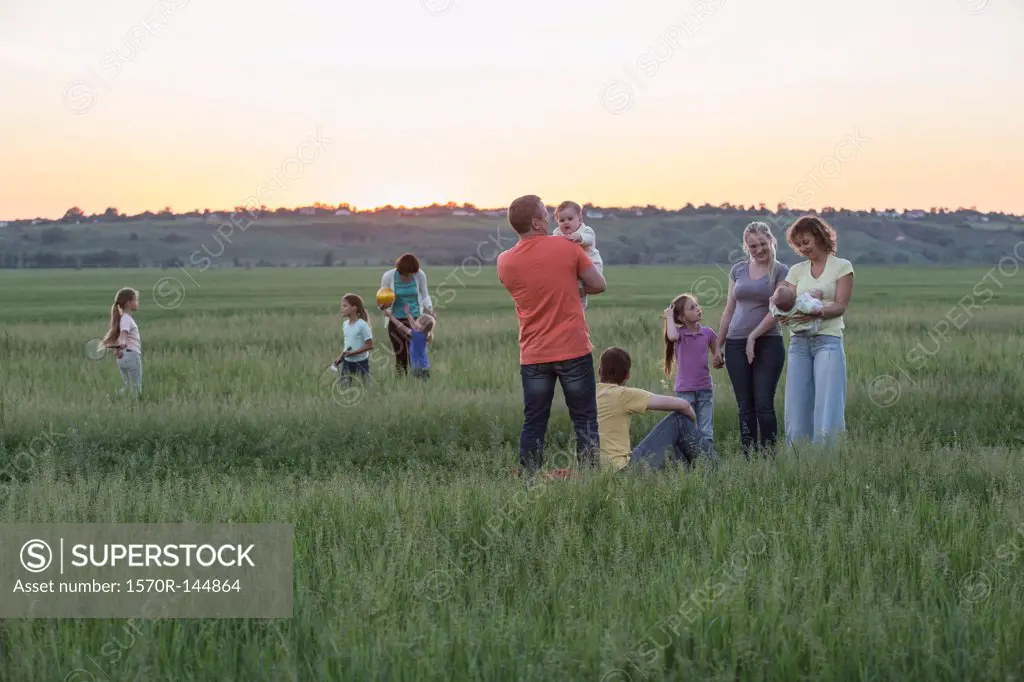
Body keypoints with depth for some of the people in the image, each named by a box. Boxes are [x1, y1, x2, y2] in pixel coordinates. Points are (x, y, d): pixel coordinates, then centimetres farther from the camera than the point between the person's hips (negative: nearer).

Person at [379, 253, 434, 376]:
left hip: (415, 319, 0)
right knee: (401, 356, 0)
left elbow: (425, 296, 7)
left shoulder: (420, 275, -7)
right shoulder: (388, 276, -10)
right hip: (396, 320, 0)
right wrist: (383, 306, -23)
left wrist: (429, 310, -11)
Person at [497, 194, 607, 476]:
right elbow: (599, 284, -3)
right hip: (574, 351, -2)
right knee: (585, 421, 6)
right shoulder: (566, 247, -8)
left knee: (533, 425, 8)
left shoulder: (504, 262, 0)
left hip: (533, 356, 2)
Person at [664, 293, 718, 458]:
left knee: (706, 433, 6)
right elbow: (672, 336, -32)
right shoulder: (680, 333, -6)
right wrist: (669, 316, -18)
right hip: (684, 391, -3)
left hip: (705, 389, 3)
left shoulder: (707, 333, 4)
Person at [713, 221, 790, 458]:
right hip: (736, 345, 4)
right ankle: (748, 459, 5)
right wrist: (718, 345, 12)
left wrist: (753, 336, -12)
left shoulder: (781, 271, 0)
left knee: (764, 405, -9)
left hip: (768, 343, -4)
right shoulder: (738, 270, 12)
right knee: (745, 407, 3)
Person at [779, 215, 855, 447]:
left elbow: (841, 306, -5)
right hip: (799, 342, 4)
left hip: (828, 341, -4)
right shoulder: (797, 271, 16)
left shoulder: (842, 267, 5)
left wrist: (817, 313, -24)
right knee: (796, 415, 1)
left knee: (826, 415, -10)